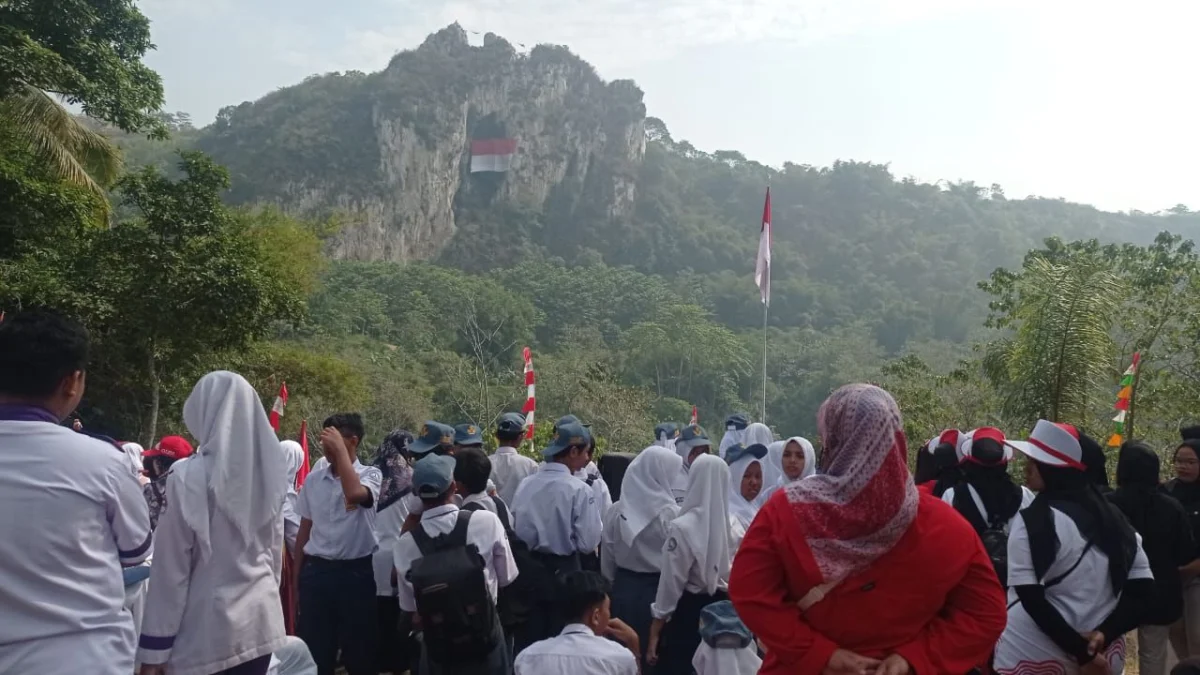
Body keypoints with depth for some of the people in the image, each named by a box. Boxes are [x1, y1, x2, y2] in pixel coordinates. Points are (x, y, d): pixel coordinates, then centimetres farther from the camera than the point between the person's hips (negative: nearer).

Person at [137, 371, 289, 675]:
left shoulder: (190, 476, -15)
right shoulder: (267, 472, 2)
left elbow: (171, 565, -11)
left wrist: (156, 643, -5)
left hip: (209, 626, -5)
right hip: (261, 617, 5)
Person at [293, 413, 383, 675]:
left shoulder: (370, 475, -6)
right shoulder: (313, 479, 6)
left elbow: (354, 494, -29)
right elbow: (304, 529, 12)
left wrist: (339, 449, -22)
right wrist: (297, 576, 13)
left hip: (356, 571, -3)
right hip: (316, 570, 4)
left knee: (359, 651, 8)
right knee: (314, 651, 11)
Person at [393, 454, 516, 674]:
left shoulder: (405, 543, -13)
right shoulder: (487, 520, -17)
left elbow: (409, 606, -2)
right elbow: (507, 577, -4)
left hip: (437, 648, 1)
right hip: (486, 639, -1)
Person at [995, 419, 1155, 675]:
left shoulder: (1033, 520, -16)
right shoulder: (1111, 516, 4)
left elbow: (1031, 599, -20)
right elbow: (1143, 588, 4)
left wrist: (1081, 652, -15)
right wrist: (1103, 634, -6)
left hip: (1035, 655, -6)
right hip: (1102, 654, 6)